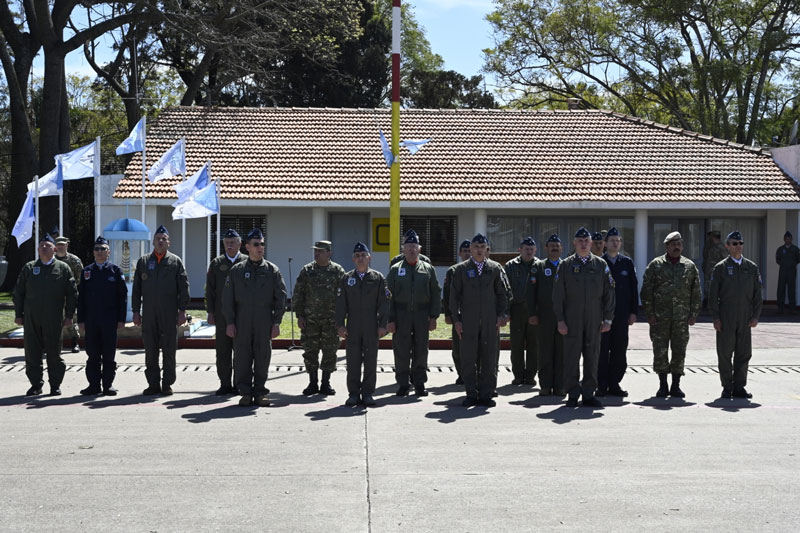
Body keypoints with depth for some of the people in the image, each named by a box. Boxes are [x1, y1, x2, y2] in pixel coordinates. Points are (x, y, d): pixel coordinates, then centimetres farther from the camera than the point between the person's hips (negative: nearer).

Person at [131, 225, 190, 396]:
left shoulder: (176, 262, 6)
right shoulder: (143, 261, 11)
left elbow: (184, 287, 2)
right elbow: (136, 288, 10)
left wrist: (182, 310, -5)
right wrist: (136, 311, 4)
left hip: (169, 313, -2)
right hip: (149, 313, 2)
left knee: (169, 350, 1)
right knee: (150, 350, 4)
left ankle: (167, 384, 8)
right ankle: (153, 384, 10)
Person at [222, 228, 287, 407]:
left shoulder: (272, 270, 6)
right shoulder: (237, 270, 7)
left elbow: (281, 297, 4)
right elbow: (227, 298, 6)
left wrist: (276, 323, -2)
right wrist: (230, 322, -2)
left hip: (264, 323, 0)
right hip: (242, 323, 0)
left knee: (263, 359, 2)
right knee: (242, 359, 1)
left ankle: (260, 392, 11)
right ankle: (245, 392, 9)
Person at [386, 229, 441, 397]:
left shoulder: (428, 269, 8)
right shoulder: (395, 269, 6)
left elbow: (436, 294, 8)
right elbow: (389, 296, 3)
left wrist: (433, 317, 0)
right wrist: (390, 320, -4)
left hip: (422, 315, 1)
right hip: (401, 315, -1)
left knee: (421, 351, 4)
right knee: (401, 351, 1)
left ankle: (419, 383, 14)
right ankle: (403, 384, 10)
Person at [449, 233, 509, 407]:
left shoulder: (495, 268, 10)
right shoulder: (461, 269, 6)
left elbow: (502, 294, 13)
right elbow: (454, 295, 5)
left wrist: (501, 315, 2)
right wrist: (456, 319, -1)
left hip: (490, 321, 1)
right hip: (468, 321, -1)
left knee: (489, 359, 1)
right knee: (468, 359, -1)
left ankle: (486, 394, 8)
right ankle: (471, 394, 7)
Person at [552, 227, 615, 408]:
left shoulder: (601, 265, 7)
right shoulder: (565, 265, 4)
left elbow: (608, 293, 8)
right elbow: (558, 295, 2)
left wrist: (608, 319, 2)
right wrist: (560, 320, -4)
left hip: (594, 320, 1)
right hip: (572, 320, -1)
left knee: (592, 357, 4)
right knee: (571, 357, 0)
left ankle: (588, 394, 13)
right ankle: (572, 395, 8)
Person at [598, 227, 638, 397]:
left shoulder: (627, 263, 9)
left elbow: (633, 288, 9)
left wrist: (633, 312, 3)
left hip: (621, 314, 3)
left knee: (620, 350, 4)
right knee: (602, 351, -2)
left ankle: (614, 384, 12)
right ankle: (601, 386, 4)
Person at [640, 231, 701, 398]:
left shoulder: (690, 266, 8)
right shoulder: (655, 265, 2)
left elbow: (696, 292, 10)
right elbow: (646, 291, 1)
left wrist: (693, 314, 3)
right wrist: (649, 313, -6)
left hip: (681, 318, 2)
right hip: (660, 317, -2)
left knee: (679, 352, 3)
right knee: (660, 352, 0)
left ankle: (676, 386, 13)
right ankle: (663, 386, 11)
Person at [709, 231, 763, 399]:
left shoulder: (752, 267, 10)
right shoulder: (721, 267, 2)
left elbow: (757, 294, 10)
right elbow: (713, 295, 0)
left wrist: (755, 316, 1)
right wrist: (715, 317, -7)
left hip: (745, 319, 3)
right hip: (726, 319, -2)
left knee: (744, 353, 3)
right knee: (725, 353, 0)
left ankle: (739, 387, 12)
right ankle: (727, 387, 9)